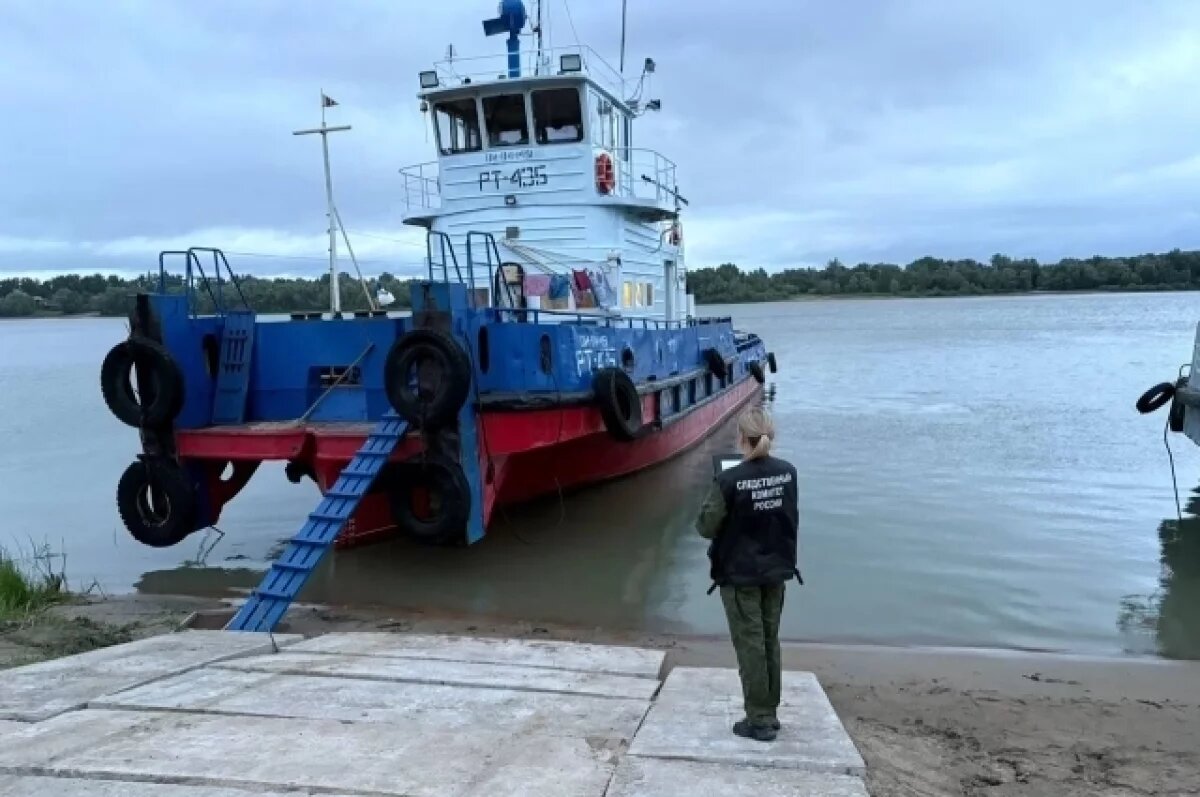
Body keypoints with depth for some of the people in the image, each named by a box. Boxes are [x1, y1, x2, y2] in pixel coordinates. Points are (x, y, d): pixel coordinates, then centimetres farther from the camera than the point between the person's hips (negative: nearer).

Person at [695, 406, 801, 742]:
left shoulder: (730, 480, -20)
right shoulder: (788, 473, -4)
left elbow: (706, 527, -12)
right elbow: (790, 519, 8)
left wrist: (715, 504, 4)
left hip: (739, 574, -5)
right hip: (776, 570, 5)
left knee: (750, 645, 5)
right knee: (770, 643, 17)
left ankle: (759, 720, 13)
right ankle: (769, 713, 27)